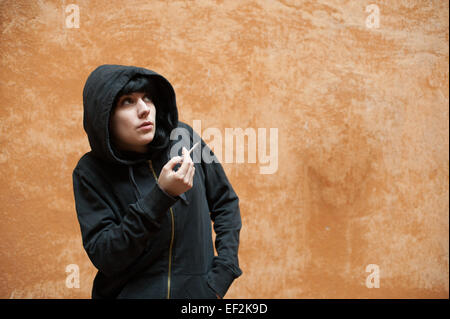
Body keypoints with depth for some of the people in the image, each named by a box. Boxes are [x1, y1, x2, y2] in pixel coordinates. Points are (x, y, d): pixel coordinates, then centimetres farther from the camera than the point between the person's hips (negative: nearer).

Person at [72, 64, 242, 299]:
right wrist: (162, 195, -27)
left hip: (197, 289, 2)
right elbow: (103, 257, -19)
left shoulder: (183, 138, -9)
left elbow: (226, 203, 1)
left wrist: (221, 277, -6)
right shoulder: (91, 171, -12)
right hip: (128, 292, -1)